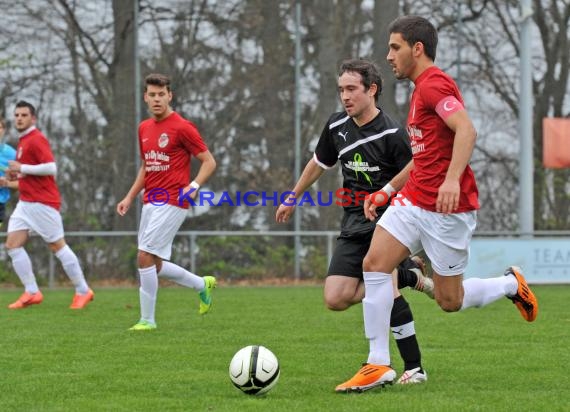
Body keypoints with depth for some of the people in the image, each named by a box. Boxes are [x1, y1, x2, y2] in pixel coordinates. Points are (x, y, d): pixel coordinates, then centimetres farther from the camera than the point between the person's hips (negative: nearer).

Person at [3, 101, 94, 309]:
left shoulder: (36, 140, -12)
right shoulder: (23, 141, 17)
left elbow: (51, 168, -23)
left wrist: (22, 168, -17)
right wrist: (16, 175, 11)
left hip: (42, 203, -9)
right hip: (26, 203, 9)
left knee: (58, 246, -4)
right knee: (12, 245, -1)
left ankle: (83, 291, 6)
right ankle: (31, 292, 0)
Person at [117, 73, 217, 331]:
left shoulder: (182, 127, -10)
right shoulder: (144, 128, 13)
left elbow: (209, 161, -7)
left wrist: (193, 186, -21)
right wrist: (130, 197, 16)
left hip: (171, 204, -8)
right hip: (150, 203, 8)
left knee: (145, 257, -14)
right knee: (154, 266, 9)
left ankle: (147, 319, -4)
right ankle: (203, 285, 31)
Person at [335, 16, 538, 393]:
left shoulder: (434, 84, -13)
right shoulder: (422, 88, 18)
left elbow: (466, 131, -28)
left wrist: (452, 180, -41)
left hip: (448, 208, -9)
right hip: (414, 201, 9)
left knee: (450, 301, 0)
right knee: (374, 264, -9)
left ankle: (511, 284, 28)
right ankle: (379, 365, -7)